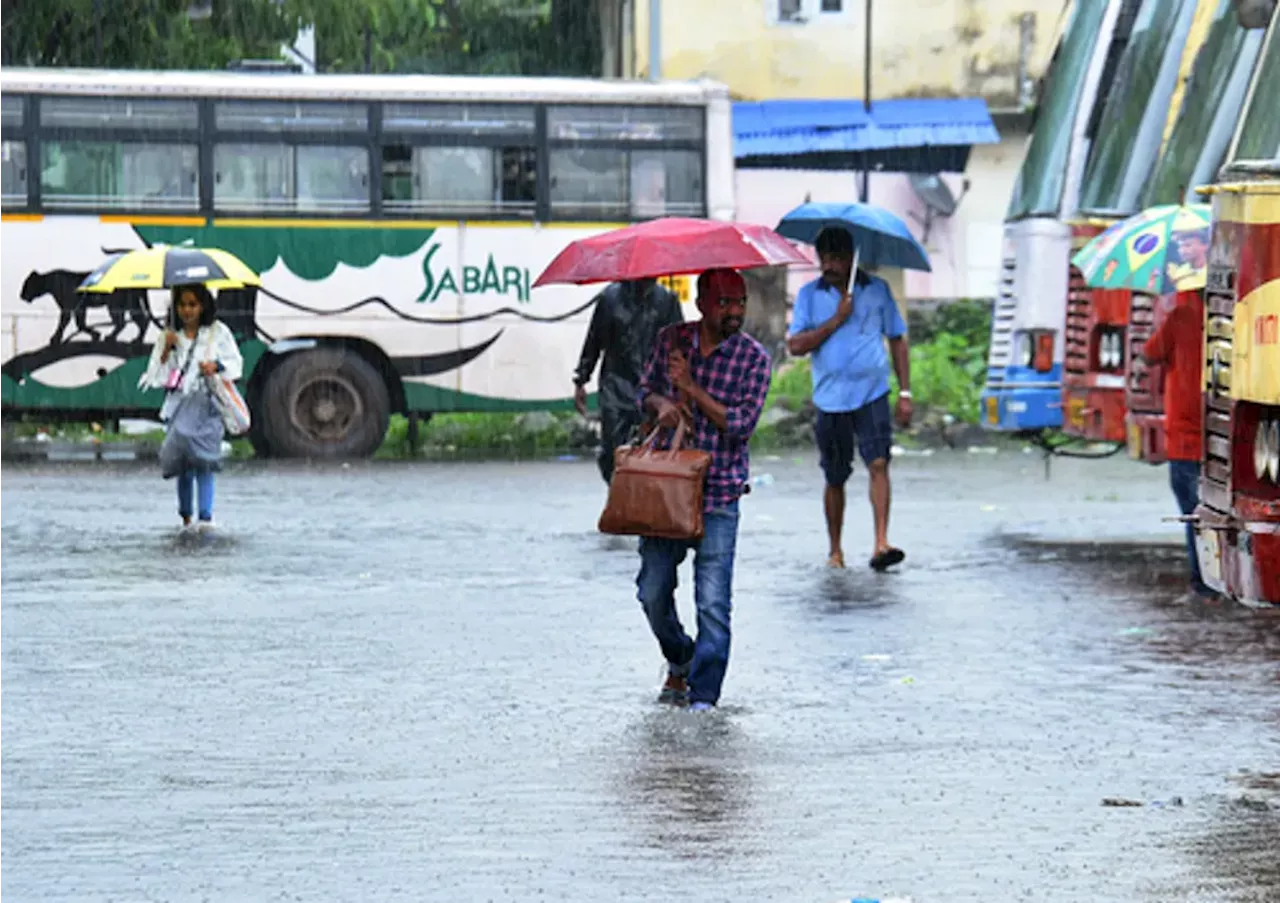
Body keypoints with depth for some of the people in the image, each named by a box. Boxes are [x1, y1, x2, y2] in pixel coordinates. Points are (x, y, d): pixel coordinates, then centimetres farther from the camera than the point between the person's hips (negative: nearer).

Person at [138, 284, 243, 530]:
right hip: (179, 403, 2)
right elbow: (157, 374, 7)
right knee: (183, 463, 0)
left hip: (207, 402, -2)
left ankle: (206, 515, -20)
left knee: (203, 458, -15)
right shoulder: (170, 336, 9)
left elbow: (236, 362, 9)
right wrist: (167, 349, -8)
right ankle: (185, 516, 11)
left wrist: (217, 365, -10)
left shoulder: (218, 332, 6)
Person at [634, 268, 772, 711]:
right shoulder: (671, 340, 5)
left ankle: (703, 697, -4)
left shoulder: (754, 357, -5)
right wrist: (661, 404, -7)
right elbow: (645, 390, 16)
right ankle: (680, 662, 36)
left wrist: (692, 389, -17)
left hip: (718, 495, -3)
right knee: (653, 592, 9)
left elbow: (742, 424, -12)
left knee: (713, 602, -8)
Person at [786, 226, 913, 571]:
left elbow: (897, 339, 11)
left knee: (878, 463, -18)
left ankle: (881, 543, -24)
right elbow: (795, 345, -5)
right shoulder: (810, 295, 5)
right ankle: (835, 549, 23)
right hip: (831, 398, 1)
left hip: (872, 393, -1)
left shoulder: (877, 290, 6)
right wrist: (836, 321, -12)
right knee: (835, 478, 9)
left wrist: (905, 393, 5)